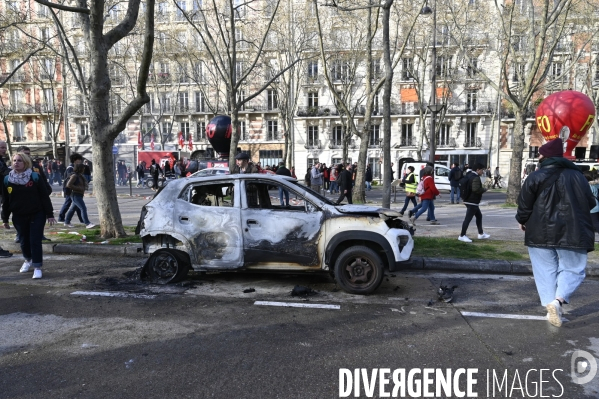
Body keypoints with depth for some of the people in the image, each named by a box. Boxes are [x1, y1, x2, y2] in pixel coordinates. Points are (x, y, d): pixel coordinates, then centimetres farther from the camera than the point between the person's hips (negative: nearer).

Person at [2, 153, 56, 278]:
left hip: (37, 215, -3)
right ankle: (28, 260, 41)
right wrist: (5, 219, 8)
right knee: (24, 241, 16)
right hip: (19, 217, 3)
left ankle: (37, 267, 4)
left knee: (35, 241, -4)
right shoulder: (7, 179, 1)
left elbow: (45, 196, -6)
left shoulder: (35, 177, -7)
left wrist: (50, 214, -9)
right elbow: (5, 201, 7)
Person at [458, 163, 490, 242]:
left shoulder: (469, 175, 12)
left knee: (479, 216, 20)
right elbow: (476, 189, -31)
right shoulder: (476, 178, -18)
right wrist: (484, 189, -13)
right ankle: (462, 235, -2)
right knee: (468, 218, -6)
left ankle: (481, 234, 28)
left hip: (468, 200, 11)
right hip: (472, 202, -11)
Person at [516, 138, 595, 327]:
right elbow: (590, 203, 13)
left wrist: (522, 220, 12)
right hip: (572, 232, 2)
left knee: (546, 270, 9)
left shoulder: (536, 177, -4)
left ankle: (550, 307, 7)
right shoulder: (577, 175, 6)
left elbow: (525, 204, -5)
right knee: (572, 269, 10)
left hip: (541, 232, -1)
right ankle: (558, 300, -10)